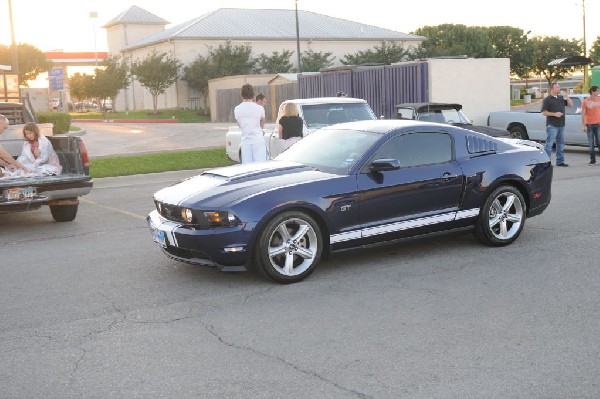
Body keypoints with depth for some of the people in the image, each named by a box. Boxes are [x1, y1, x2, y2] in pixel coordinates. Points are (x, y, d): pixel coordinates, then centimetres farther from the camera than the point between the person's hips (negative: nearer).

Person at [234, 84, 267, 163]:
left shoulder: (237, 109, 2)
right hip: (258, 141, -2)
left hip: (245, 141, 2)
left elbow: (239, 125, 12)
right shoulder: (260, 108, -3)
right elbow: (262, 125, 9)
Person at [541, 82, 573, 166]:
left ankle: (560, 161, 18)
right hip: (552, 125, -7)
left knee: (561, 143, 11)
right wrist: (554, 114, -18)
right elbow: (543, 112, -10)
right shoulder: (547, 99, -5)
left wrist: (567, 97, -1)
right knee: (549, 144, -8)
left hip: (561, 125, 7)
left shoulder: (561, 97, 14)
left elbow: (571, 104, 13)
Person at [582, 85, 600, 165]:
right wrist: (584, 125, -7)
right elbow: (583, 114, -1)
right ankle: (592, 160, 10)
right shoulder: (585, 101, -1)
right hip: (589, 125, -1)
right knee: (590, 144, 3)